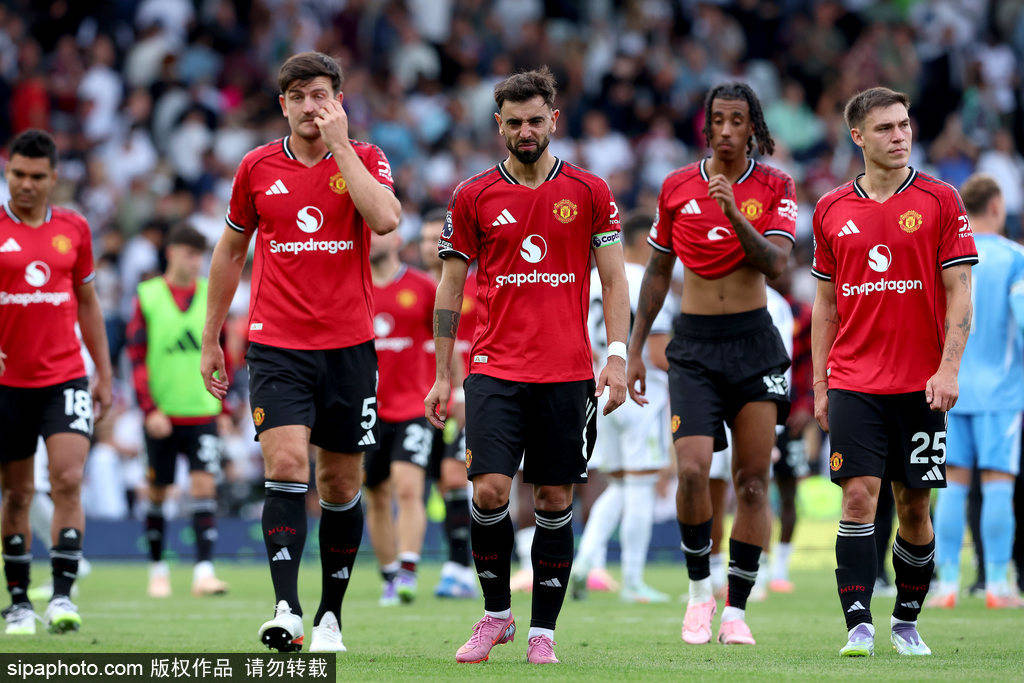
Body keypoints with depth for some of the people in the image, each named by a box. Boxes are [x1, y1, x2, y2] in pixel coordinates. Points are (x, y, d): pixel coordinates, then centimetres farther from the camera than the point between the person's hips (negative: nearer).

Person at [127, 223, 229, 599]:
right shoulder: (148, 296, 0)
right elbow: (136, 357, -3)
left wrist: (224, 407, 11)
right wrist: (150, 409, -12)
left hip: (203, 413, 1)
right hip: (162, 414, -1)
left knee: (204, 485, -11)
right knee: (157, 493, 6)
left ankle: (204, 571, -14)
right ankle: (158, 569, 20)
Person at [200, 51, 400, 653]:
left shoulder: (364, 159, 1)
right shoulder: (258, 166, 6)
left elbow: (386, 219, -19)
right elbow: (231, 250, 16)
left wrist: (340, 146, -16)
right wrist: (212, 339, 16)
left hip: (349, 344, 0)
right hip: (277, 346, 0)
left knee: (342, 484, 6)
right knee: (287, 465, -18)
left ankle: (330, 615, 19)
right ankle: (287, 611, -23)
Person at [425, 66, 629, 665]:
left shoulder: (589, 193, 4)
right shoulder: (473, 197, 5)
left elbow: (614, 280, 6)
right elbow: (451, 288, 9)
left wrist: (617, 357, -5)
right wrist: (442, 376, 6)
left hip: (568, 373, 0)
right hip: (496, 369, 0)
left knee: (554, 501, 2)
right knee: (489, 491, -12)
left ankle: (544, 631, 11)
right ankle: (496, 614, 7)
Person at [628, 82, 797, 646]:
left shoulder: (773, 187, 2)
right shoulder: (677, 188, 5)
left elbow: (776, 264, -12)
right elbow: (657, 273, 14)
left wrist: (734, 212, -23)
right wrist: (634, 349, 12)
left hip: (754, 340, 0)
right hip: (694, 345, 0)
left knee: (753, 479, -3)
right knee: (692, 468, -16)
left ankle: (736, 609, 4)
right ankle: (700, 588, 5)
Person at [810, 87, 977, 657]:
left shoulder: (940, 201, 0)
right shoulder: (832, 210, 7)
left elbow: (960, 292, -2)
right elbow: (825, 303, 13)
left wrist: (948, 369, -13)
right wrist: (819, 384, 9)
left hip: (920, 384, -1)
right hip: (853, 381, 1)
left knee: (914, 505, 4)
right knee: (859, 496, -10)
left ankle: (908, 622, 19)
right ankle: (859, 625, -11)